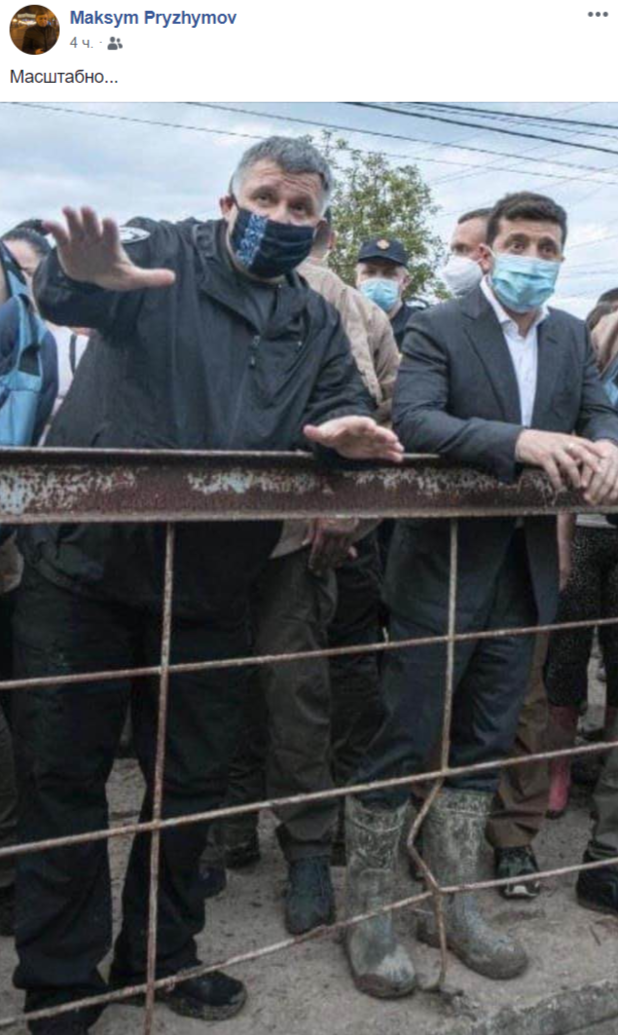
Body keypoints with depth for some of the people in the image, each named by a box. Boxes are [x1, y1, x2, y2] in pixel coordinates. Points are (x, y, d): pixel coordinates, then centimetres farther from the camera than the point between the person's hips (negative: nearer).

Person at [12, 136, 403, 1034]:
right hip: (86, 563, -3)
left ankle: (160, 953, 33)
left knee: (193, 777, 13)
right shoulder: (162, 257, 1)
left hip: (210, 588, 4)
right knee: (65, 770, 4)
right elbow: (65, 295, -18)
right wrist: (86, 274, -44)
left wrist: (345, 429, -24)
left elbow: (343, 406, 2)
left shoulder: (315, 324, 14)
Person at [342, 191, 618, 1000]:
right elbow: (411, 421, -22)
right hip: (445, 565, -6)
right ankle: (368, 914, 17)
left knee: (485, 743, 15)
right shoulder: (438, 328, -7)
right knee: (404, 740, 1)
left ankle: (454, 904, 30)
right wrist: (521, 442, -33)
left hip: (525, 566, 6)